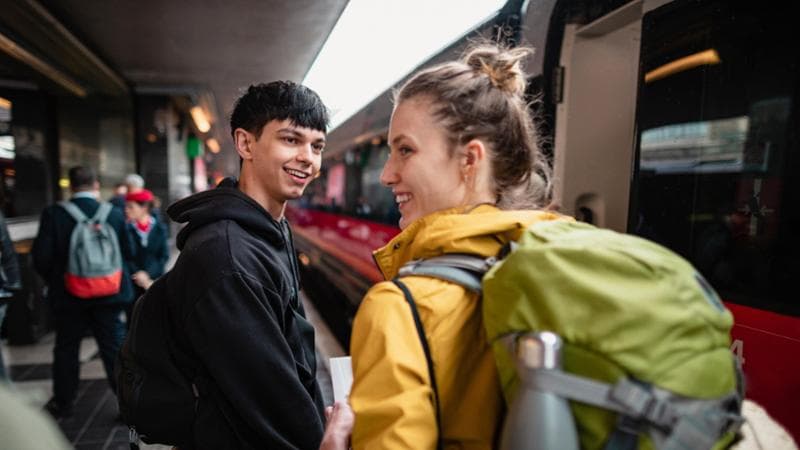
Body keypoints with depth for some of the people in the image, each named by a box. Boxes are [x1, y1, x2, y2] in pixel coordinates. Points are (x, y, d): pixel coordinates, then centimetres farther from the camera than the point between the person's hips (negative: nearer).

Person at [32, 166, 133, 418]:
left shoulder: (53, 214, -11)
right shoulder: (114, 214, -10)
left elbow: (41, 257, -12)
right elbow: (127, 253, -5)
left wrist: (54, 280, 7)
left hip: (68, 295, 1)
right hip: (108, 294, 0)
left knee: (66, 350, 19)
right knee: (115, 349, 8)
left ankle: (62, 403, 35)